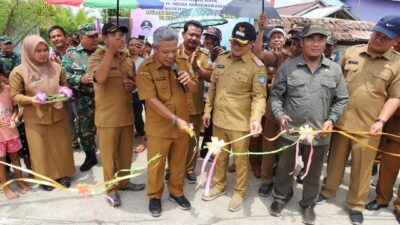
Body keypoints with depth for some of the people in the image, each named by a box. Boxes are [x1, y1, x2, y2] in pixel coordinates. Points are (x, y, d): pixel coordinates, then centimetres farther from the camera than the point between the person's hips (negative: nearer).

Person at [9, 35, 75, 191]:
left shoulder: (55, 67, -1)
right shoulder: (18, 71, -8)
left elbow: (65, 84, 12)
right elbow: (15, 95, -5)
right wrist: (30, 99, -23)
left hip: (58, 115, 3)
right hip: (35, 118, -2)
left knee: (61, 146, 12)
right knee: (41, 149, 9)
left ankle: (63, 174, 29)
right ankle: (45, 177, 27)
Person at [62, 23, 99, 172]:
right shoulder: (71, 55, 0)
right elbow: (64, 76, -3)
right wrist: (81, 79, -17)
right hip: (84, 101, 1)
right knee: (85, 131, 11)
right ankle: (90, 157, 32)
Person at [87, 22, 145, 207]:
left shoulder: (127, 58, 11)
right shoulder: (97, 56, -8)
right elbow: (100, 77, -29)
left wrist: (132, 85, -2)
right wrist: (111, 50, -26)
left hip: (127, 114, 6)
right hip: (107, 116, -6)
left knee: (126, 152, 16)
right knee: (109, 154, 6)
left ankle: (124, 181, 36)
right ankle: (111, 188, 23)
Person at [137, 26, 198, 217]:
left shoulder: (183, 62, -2)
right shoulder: (146, 68, -17)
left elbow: (194, 89, 7)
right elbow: (151, 100, -21)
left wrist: (189, 81, -17)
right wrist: (175, 119, -27)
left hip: (183, 124, 4)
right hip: (159, 127, -4)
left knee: (179, 162, 18)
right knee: (156, 164, 12)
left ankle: (176, 192, 39)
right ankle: (154, 196, 34)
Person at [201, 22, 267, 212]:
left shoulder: (257, 66, -12)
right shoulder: (221, 59, 5)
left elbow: (259, 96, -14)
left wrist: (256, 118, -29)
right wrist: (208, 110, 11)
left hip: (240, 122, -5)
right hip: (219, 118, 5)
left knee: (240, 158, 10)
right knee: (220, 155, 20)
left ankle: (239, 192, 30)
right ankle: (219, 185, 40)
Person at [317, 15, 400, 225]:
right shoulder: (351, 52, 2)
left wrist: (381, 120, -16)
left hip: (368, 127, -1)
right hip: (341, 121, 2)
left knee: (362, 168, 11)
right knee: (335, 160, 17)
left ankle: (355, 205, 30)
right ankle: (328, 191, 37)